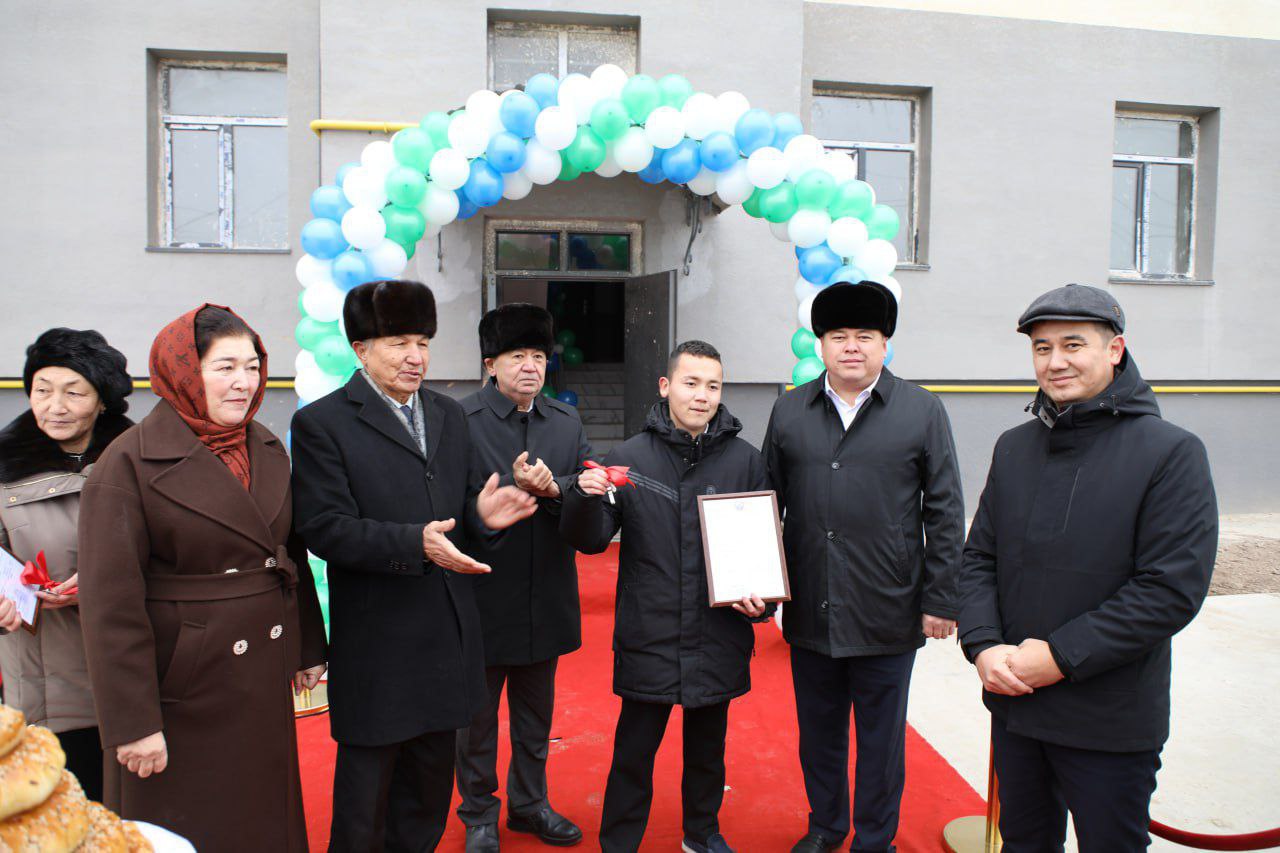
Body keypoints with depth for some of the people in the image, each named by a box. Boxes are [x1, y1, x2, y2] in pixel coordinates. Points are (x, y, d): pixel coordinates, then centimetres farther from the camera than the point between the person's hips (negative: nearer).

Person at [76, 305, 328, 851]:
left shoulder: (267, 450, 5)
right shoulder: (129, 463, -14)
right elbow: (111, 604, -15)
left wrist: (309, 649, 12)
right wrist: (133, 722, -16)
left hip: (263, 685, 5)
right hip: (181, 692, -5)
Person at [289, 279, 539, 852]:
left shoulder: (449, 416, 10)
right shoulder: (322, 423, -10)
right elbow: (325, 529, -17)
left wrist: (479, 513, -9)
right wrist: (416, 544, -29)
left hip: (447, 638, 6)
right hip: (376, 648, -6)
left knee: (429, 790, 21)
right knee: (366, 790, 12)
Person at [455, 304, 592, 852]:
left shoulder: (567, 423, 5)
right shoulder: (461, 421, -12)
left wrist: (553, 489, -20)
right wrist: (514, 485, -28)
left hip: (546, 597, 5)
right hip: (484, 596, -5)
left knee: (536, 713, 21)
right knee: (478, 715, 14)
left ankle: (529, 802, 41)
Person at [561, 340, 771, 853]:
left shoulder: (745, 460, -1)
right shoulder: (628, 458, -3)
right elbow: (590, 541, -2)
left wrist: (762, 599, -9)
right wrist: (586, 498, -21)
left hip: (719, 634, 2)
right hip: (648, 635, -1)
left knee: (708, 745, 20)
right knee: (634, 749, 10)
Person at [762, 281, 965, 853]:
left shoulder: (922, 411, -2)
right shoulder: (789, 411, 5)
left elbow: (944, 512, -2)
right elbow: (767, 501, 9)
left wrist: (940, 599, -4)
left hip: (888, 614, -2)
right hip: (809, 612, 3)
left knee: (880, 737, 13)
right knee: (818, 731, 19)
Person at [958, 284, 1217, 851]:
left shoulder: (1171, 452, -11)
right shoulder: (1014, 447, 4)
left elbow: (1174, 589, -17)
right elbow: (979, 557, 6)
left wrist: (1061, 656, -18)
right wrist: (984, 645, -9)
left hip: (1111, 721, -4)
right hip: (1013, 703, 5)